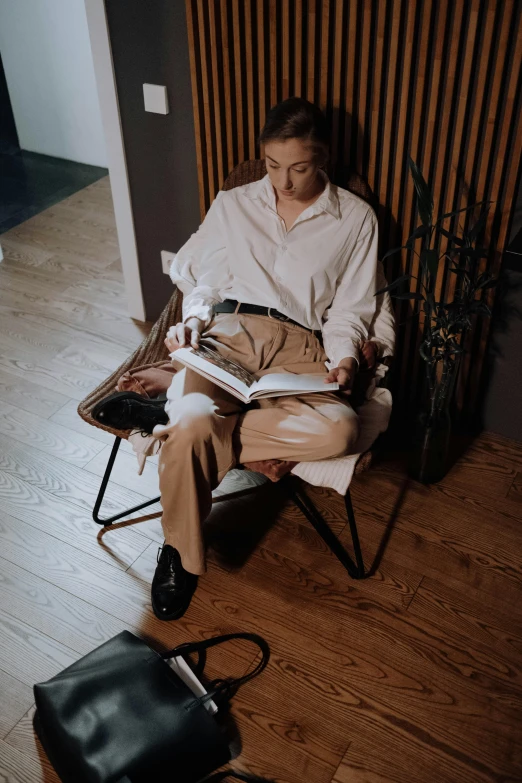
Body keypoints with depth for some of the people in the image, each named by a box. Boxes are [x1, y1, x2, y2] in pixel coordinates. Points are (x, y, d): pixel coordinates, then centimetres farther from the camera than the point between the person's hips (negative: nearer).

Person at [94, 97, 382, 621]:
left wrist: (342, 358, -8)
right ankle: (180, 553, -8)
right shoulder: (232, 205, 17)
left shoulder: (355, 218, 12)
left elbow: (349, 308, 11)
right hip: (227, 331, 0)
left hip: (299, 346, 0)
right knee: (192, 420, -34)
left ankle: (174, 415, -19)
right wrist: (194, 317, -4)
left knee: (339, 429, -33)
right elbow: (204, 277, 18)